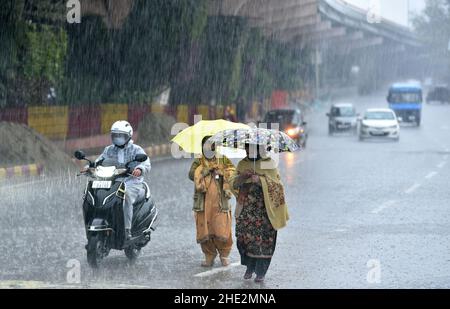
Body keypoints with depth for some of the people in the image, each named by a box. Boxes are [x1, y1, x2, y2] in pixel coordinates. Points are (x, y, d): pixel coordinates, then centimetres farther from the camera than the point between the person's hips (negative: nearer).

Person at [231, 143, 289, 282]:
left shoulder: (268, 163, 1)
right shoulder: (242, 164, 11)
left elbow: (276, 183, -5)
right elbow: (234, 183, 5)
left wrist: (260, 180, -20)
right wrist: (243, 176, -15)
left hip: (263, 208, -3)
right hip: (246, 209, 3)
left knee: (262, 239, -6)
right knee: (244, 236, -1)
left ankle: (261, 271, 2)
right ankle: (249, 267, 17)